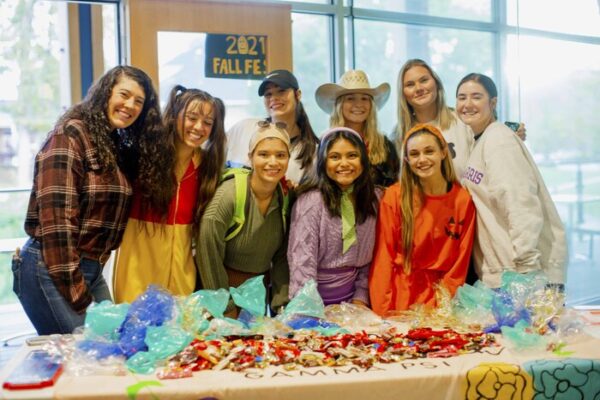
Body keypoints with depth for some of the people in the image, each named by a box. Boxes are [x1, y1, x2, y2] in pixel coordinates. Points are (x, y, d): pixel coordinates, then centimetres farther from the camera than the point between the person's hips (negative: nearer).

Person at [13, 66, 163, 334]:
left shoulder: (115, 146, 12)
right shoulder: (70, 136, -13)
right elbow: (56, 217, -19)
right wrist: (73, 289, -19)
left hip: (91, 269, 8)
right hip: (53, 270, -8)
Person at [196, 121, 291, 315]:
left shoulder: (287, 197, -7)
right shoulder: (228, 195, -22)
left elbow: (282, 256, 0)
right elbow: (208, 255, -18)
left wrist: (281, 305, -7)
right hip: (227, 287, -4)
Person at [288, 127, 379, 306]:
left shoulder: (371, 200, 5)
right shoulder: (311, 201, -12)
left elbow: (367, 257, 11)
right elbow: (302, 261, -16)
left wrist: (360, 298, 3)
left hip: (350, 299, 4)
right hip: (316, 300, -3)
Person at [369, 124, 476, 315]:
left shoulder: (463, 199, 0)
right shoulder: (393, 197, -4)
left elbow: (461, 260, 3)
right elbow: (383, 256, -3)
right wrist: (382, 312, -8)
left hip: (441, 293, 1)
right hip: (400, 294, -1)